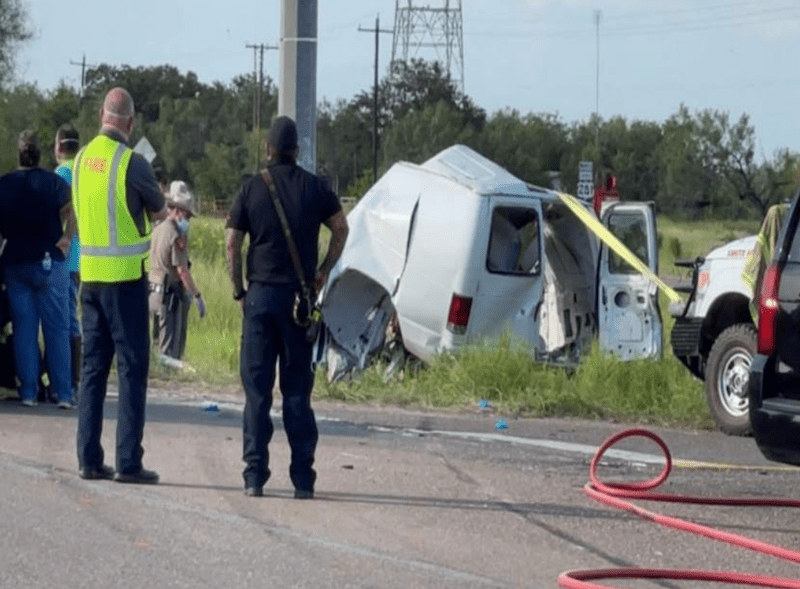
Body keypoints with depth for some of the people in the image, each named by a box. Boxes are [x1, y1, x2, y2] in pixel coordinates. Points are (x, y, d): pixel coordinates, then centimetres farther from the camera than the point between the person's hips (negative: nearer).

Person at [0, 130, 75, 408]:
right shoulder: (53, 182, -5)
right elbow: (72, 214, -14)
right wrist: (66, 240, -5)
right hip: (49, 262, -2)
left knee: (23, 329, 7)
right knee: (57, 329, 0)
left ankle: (28, 392, 4)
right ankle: (63, 393, -4)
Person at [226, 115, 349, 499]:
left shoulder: (251, 189, -1)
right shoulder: (313, 187, 3)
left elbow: (231, 244, -2)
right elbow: (341, 228, 13)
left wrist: (238, 291, 6)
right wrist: (324, 272, 19)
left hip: (261, 295, -1)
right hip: (300, 296, 1)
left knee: (257, 388, 2)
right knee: (297, 389, 5)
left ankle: (255, 475, -1)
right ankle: (303, 478, 3)